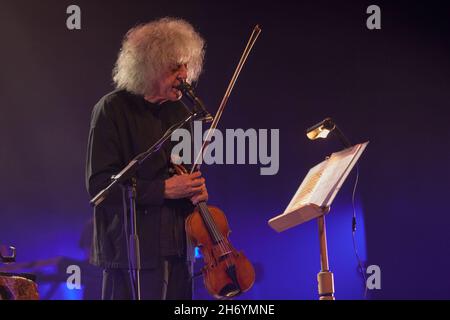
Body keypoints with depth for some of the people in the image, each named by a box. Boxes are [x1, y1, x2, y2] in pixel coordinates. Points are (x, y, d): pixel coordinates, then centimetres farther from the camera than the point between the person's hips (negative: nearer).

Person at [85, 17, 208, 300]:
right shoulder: (113, 109, -7)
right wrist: (163, 190, -17)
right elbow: (98, 183, -13)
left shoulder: (179, 112, 14)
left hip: (177, 247, 6)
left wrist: (196, 188, 3)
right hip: (132, 247, -6)